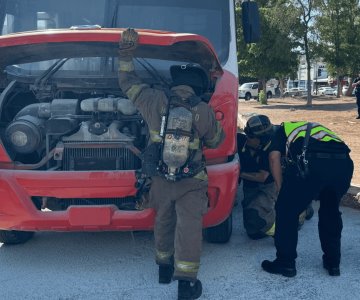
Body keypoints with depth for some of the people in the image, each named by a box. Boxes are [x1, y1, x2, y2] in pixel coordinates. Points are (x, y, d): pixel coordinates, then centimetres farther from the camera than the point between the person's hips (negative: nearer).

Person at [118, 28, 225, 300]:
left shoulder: (156, 101, -8)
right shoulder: (204, 111, -11)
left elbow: (128, 83, 7)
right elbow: (217, 141, 4)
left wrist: (126, 53, 16)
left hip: (160, 178, 3)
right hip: (191, 183, -3)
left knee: (164, 221, 22)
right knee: (188, 227, 0)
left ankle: (164, 268, 37)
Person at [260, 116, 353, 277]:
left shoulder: (283, 129, 30)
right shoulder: (317, 127, 44)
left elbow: (274, 157, 10)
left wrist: (281, 190, 14)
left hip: (311, 162, -5)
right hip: (344, 162, 6)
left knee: (286, 211, 14)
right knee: (331, 212, 28)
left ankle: (285, 263, 20)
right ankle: (333, 263, 36)